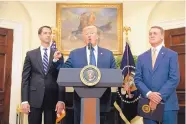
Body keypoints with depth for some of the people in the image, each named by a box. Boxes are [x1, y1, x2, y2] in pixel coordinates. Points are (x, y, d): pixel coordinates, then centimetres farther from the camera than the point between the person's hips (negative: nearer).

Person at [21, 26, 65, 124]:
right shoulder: (30, 54, 8)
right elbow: (25, 78, 3)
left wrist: (61, 100, -5)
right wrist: (24, 100, -5)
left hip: (52, 98, 1)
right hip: (34, 98, 0)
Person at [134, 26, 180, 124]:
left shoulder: (172, 55, 3)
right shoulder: (142, 57, 12)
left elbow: (174, 79, -6)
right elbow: (137, 79, 5)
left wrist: (160, 96, -15)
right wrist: (149, 94, -12)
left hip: (167, 104, -2)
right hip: (148, 103, 3)